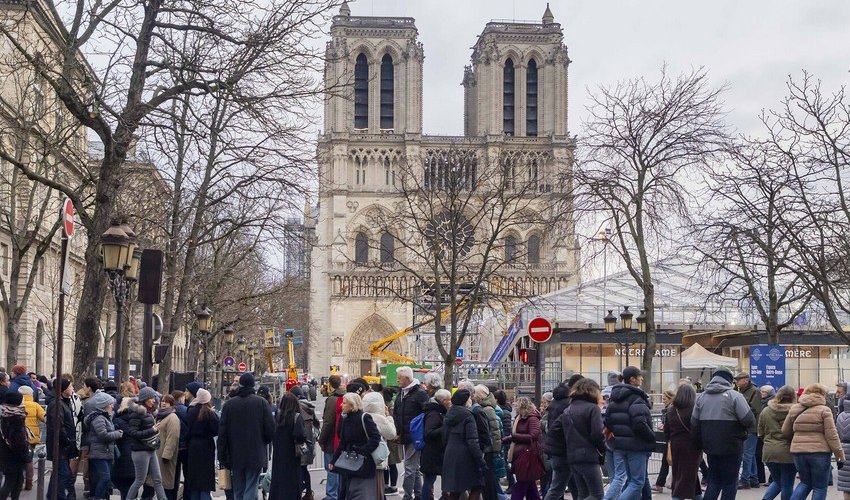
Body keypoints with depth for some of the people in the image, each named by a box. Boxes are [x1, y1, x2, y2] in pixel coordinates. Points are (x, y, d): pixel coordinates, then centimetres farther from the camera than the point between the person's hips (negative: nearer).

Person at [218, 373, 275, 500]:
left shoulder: (229, 404, 0)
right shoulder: (261, 402, -6)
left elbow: (222, 432, 1)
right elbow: (270, 429, -6)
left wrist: (222, 457, 6)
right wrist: (263, 442, 15)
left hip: (235, 456, 2)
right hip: (256, 455, -2)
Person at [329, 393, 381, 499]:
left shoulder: (364, 418, -12)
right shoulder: (346, 419, 11)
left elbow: (375, 438, -19)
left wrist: (361, 451, -24)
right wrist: (333, 461, 11)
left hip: (363, 465, -8)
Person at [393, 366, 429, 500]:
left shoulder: (420, 393, -12)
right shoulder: (400, 394, 14)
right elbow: (396, 415, 21)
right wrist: (397, 431, 9)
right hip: (405, 437, 8)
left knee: (410, 467, -9)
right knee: (414, 468, 15)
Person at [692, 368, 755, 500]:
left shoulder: (702, 397, 7)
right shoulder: (734, 396, -10)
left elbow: (694, 423, 5)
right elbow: (749, 420, -17)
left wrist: (701, 443, 14)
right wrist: (745, 430, 5)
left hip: (710, 447, 5)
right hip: (731, 447, -5)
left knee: (714, 480, 17)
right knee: (730, 483, 5)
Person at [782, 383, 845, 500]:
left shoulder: (794, 409, 8)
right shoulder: (824, 410, -5)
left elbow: (785, 431, 13)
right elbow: (831, 435, -9)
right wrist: (840, 455, -3)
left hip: (798, 451, 4)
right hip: (819, 451, -4)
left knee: (805, 483, 21)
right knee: (820, 488, 7)